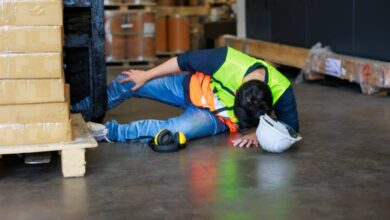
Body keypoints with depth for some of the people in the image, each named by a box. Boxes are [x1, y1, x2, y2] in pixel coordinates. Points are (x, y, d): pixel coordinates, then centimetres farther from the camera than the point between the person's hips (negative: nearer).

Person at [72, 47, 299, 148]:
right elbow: (185, 61, -19)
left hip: (217, 118, -1)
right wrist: (146, 75, -8)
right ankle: (79, 109, 22)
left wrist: (258, 135, -35)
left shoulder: (281, 90, -32)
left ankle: (108, 131, -15)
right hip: (193, 87, 1)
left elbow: (291, 129, -19)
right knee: (128, 82, -2)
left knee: (176, 129, -32)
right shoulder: (228, 60, -34)